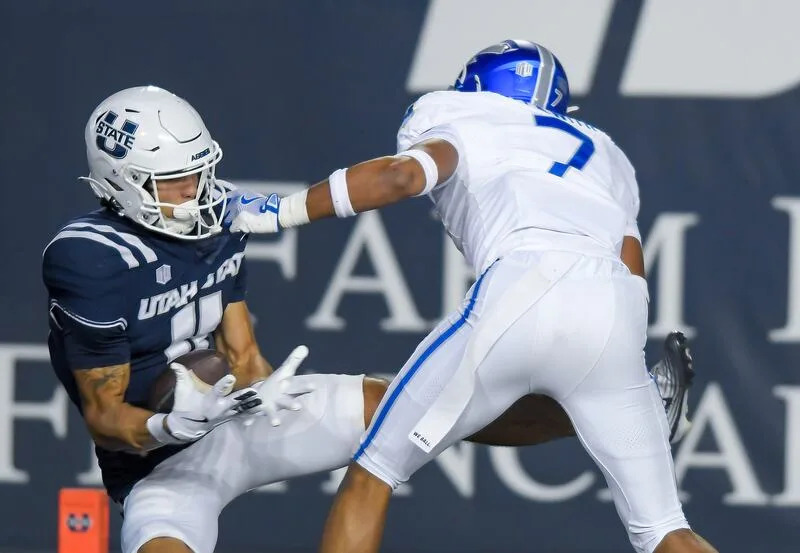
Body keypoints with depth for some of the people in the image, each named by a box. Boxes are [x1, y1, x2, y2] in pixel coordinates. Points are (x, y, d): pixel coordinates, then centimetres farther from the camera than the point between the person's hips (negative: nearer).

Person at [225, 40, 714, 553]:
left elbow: (403, 173, 1)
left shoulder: (463, 127, 24)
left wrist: (274, 213, 7)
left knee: (373, 473, 12)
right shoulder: (606, 158, 37)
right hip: (614, 313, 4)